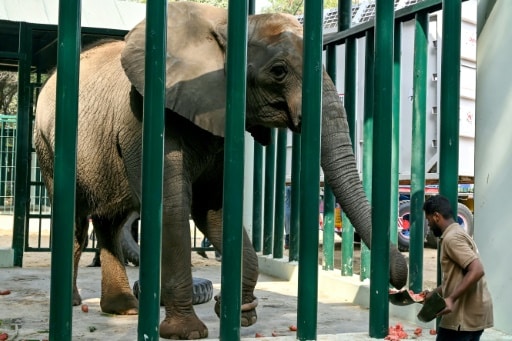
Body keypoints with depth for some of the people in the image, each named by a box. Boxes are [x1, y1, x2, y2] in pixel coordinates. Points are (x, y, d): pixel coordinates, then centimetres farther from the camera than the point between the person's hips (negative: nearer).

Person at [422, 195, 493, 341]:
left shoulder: (452, 238, -15)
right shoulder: (457, 234, 18)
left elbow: (476, 271, -25)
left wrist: (451, 299, -29)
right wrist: (432, 294, 23)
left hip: (464, 314, -10)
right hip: (474, 312, 10)